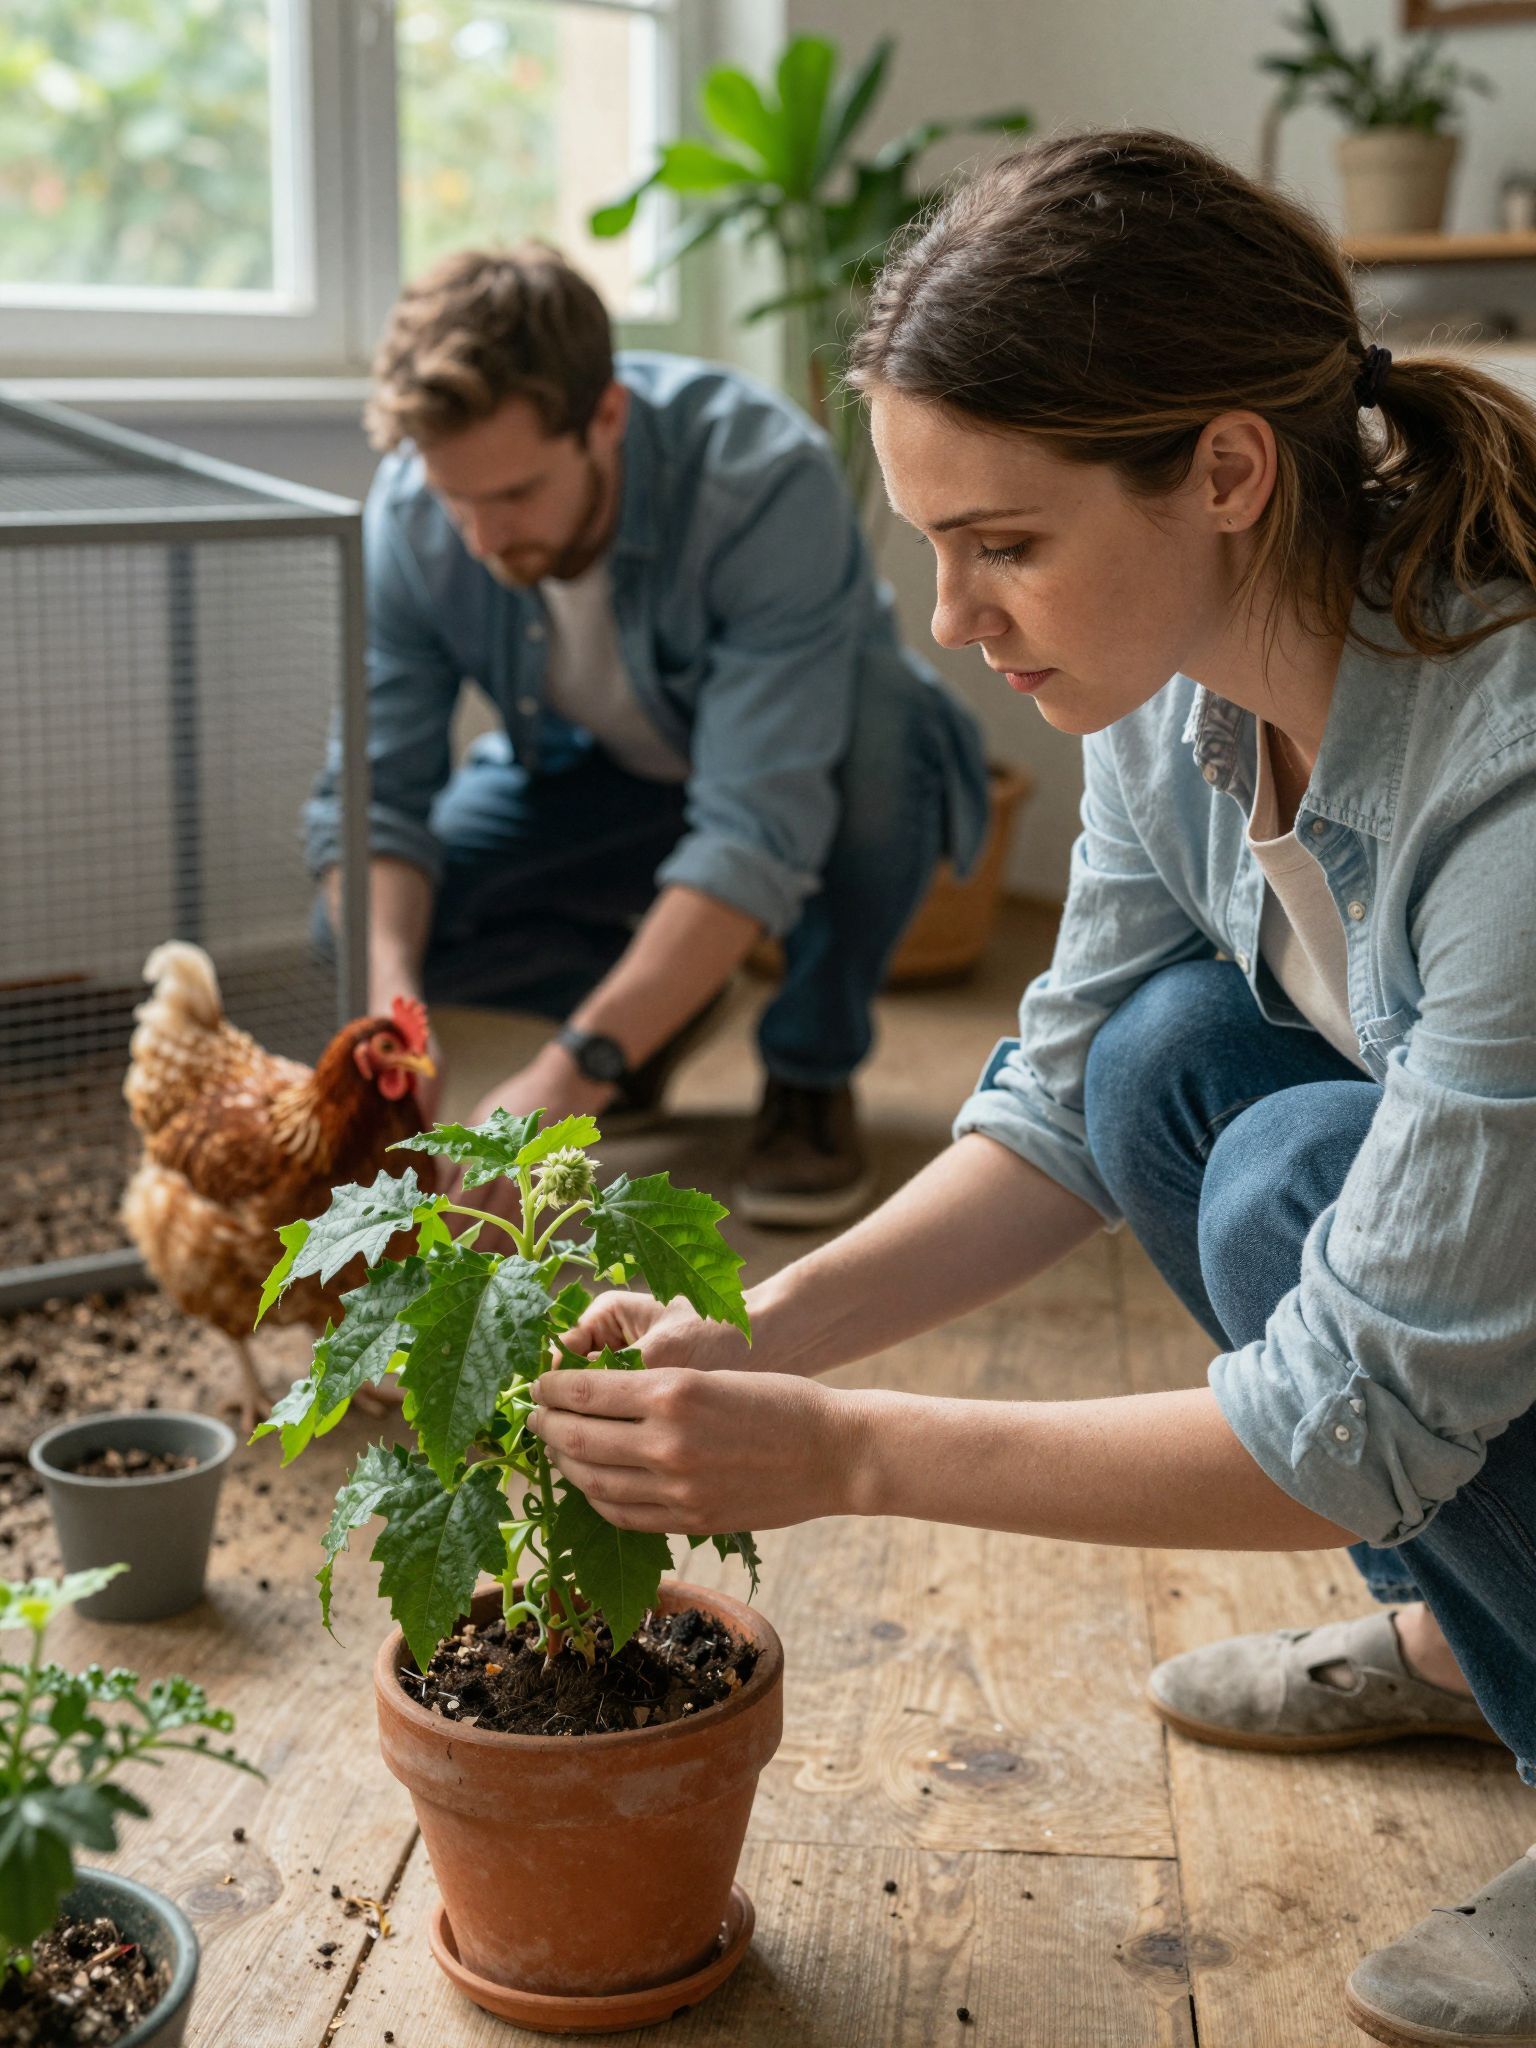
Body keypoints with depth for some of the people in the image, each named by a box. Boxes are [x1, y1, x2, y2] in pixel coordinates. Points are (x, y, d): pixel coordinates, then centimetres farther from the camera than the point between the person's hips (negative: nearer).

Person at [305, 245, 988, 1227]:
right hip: (605, 777, 4)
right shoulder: (410, 518, -23)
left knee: (876, 717, -40)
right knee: (368, 926, -19)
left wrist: (571, 1070, -51)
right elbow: (372, 796, -19)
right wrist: (389, 998, -40)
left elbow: (759, 832, -43)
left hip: (831, 774, -3)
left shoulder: (769, 482, -38)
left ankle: (812, 1077, -13)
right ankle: (669, 992, 9)